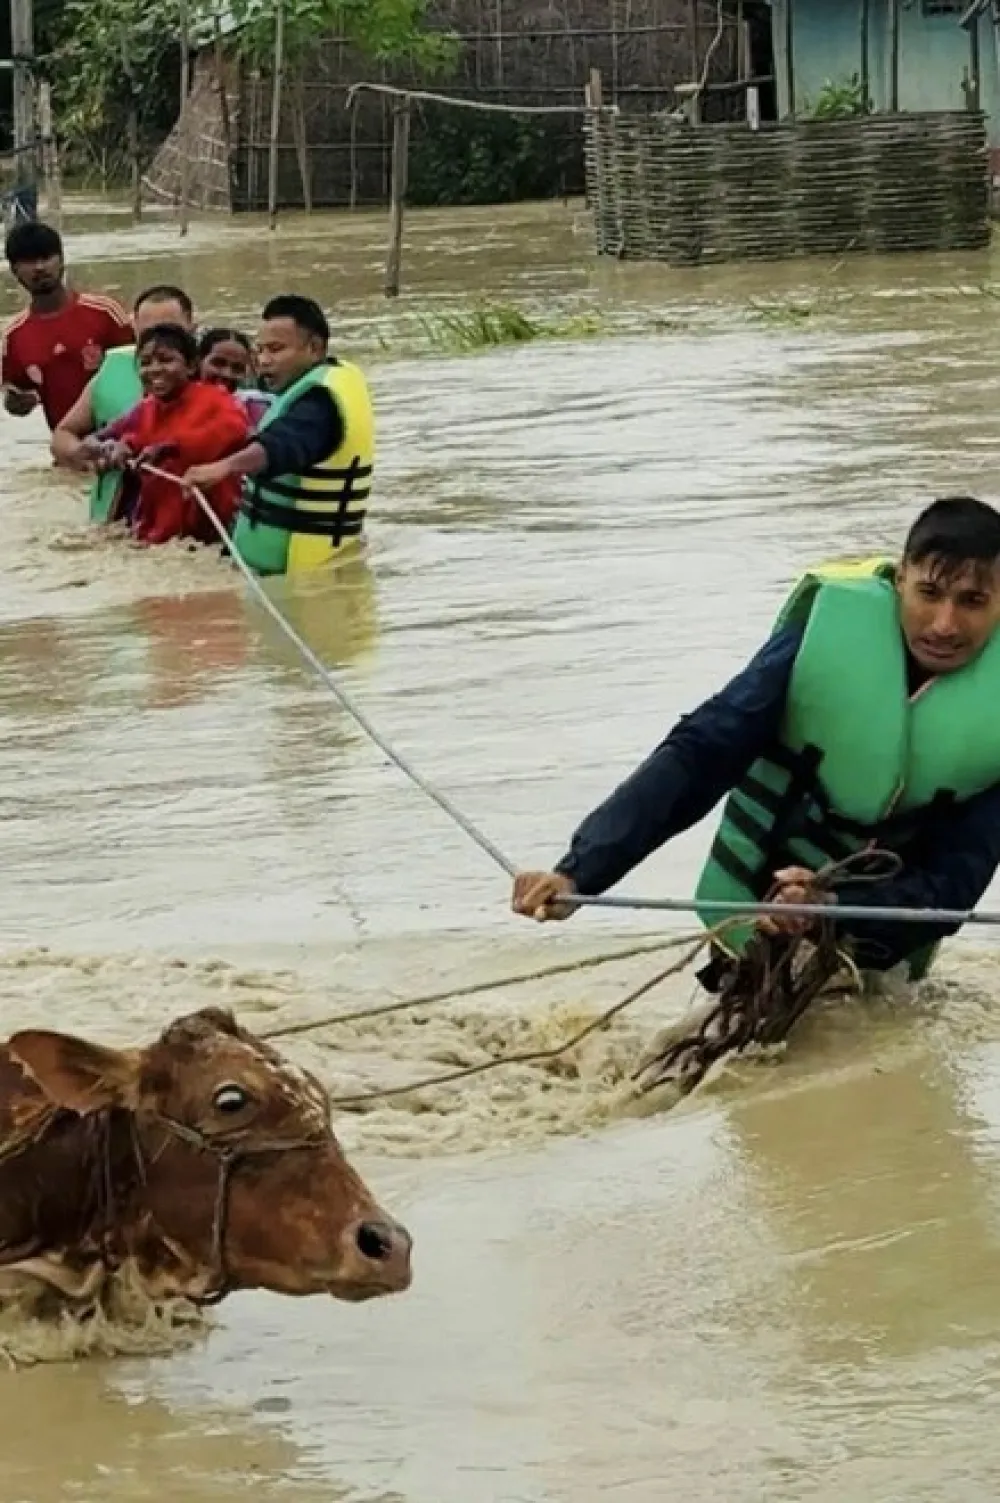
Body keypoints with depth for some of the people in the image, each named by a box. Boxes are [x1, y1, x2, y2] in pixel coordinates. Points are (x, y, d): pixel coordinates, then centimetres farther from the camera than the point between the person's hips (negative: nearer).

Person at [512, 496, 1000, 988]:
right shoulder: (826, 636, -20)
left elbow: (952, 883, -20)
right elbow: (697, 756, -24)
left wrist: (833, 909, -39)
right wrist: (580, 870, -35)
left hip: (877, 948, 0)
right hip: (752, 925, 0)